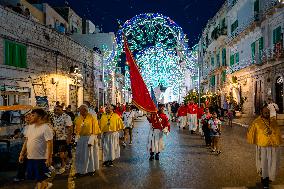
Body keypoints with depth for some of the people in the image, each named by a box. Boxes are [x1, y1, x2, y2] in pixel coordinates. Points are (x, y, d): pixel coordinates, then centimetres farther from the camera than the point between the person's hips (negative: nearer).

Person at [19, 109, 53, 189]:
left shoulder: (46, 128, -15)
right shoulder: (30, 127, 7)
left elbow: (49, 144, -18)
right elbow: (26, 141, 14)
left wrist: (49, 158, -21)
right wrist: (22, 154, 14)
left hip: (41, 158, -7)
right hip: (30, 157, 7)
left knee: (40, 179, 6)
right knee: (38, 177, 18)